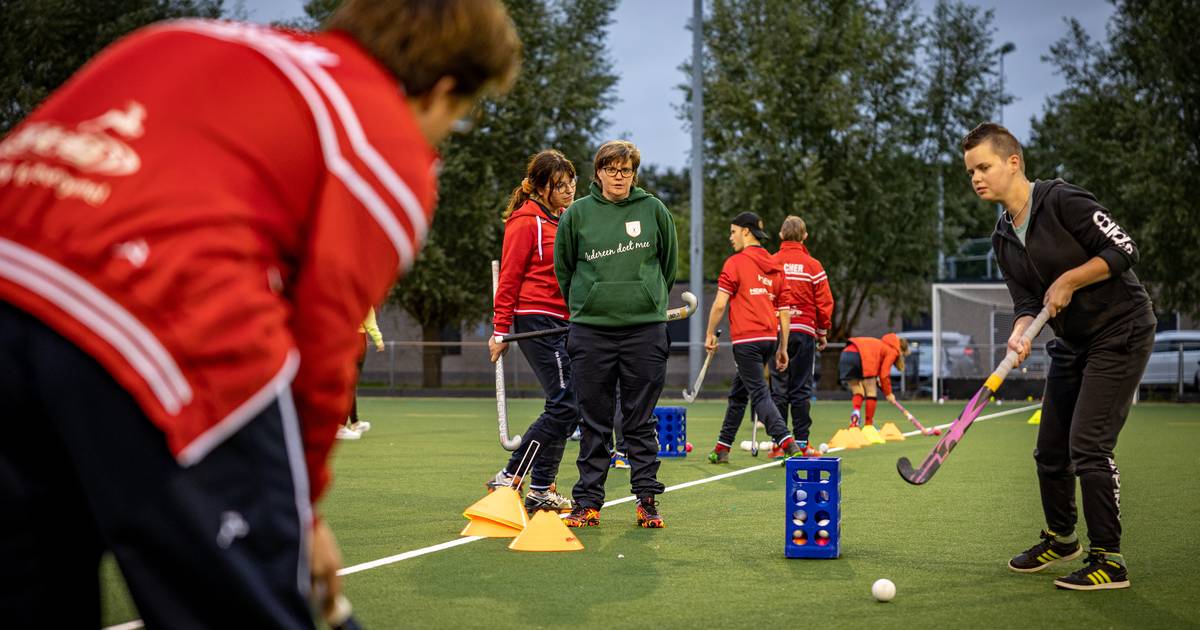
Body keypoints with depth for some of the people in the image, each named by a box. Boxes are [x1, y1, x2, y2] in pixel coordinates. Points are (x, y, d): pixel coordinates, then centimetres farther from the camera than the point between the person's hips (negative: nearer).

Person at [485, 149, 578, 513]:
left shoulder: (567, 219, 17)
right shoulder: (526, 222, -8)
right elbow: (509, 278, -10)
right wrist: (501, 331, -12)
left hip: (564, 323, 9)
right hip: (537, 320, -9)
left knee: (566, 407, 8)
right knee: (565, 404, -12)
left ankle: (541, 490, 14)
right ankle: (508, 478, -3)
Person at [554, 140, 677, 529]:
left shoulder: (653, 210, 2)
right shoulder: (577, 213, 2)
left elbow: (668, 261, 13)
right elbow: (563, 267, 12)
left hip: (646, 328, 0)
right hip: (591, 331, 0)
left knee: (640, 422, 5)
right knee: (595, 423, 6)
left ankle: (647, 498, 12)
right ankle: (588, 502, 12)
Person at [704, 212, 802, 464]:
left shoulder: (736, 262, -5)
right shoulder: (774, 266, 14)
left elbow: (720, 304, -10)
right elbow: (784, 312, 13)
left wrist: (710, 334, 1)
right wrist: (783, 348, 17)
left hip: (746, 339, -7)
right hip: (770, 339, 7)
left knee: (759, 394, -8)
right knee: (738, 393, 18)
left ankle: (787, 443, -23)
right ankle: (722, 448, 24)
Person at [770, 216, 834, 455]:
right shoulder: (813, 265, -1)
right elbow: (824, 302, -1)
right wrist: (823, 333, 11)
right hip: (804, 330, -1)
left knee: (778, 388, 5)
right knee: (801, 389, 3)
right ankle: (801, 442, 3)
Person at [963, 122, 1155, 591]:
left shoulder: (1062, 201, -17)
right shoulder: (1004, 239, 6)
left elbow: (1123, 248, -19)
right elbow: (1027, 302, 1)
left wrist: (1068, 281, -19)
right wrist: (1020, 334, -19)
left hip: (1121, 332, -8)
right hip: (1072, 342, 8)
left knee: (1088, 447, -14)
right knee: (1050, 451, 12)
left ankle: (1109, 560, -5)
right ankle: (1061, 538, 34)